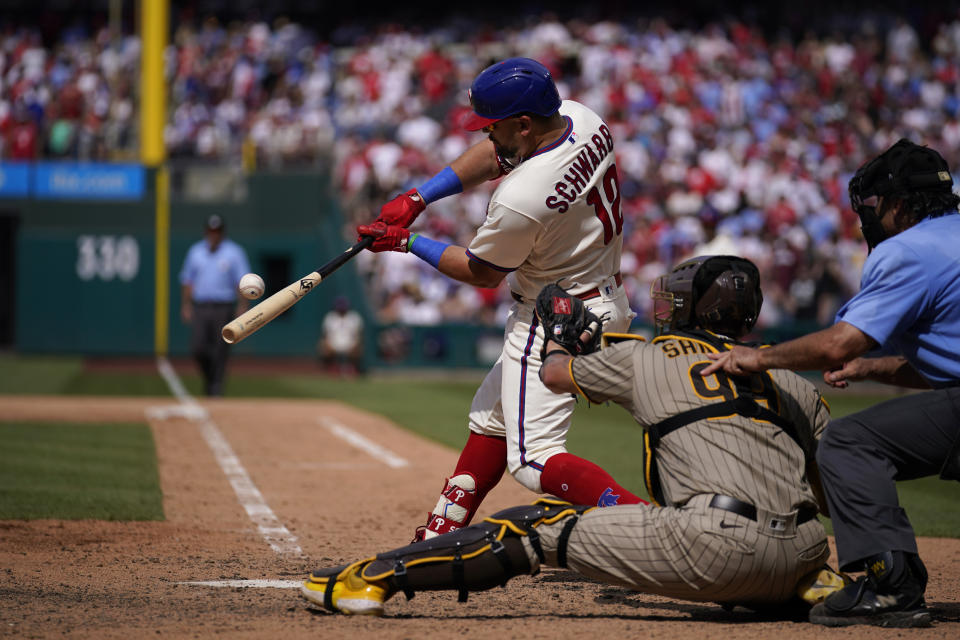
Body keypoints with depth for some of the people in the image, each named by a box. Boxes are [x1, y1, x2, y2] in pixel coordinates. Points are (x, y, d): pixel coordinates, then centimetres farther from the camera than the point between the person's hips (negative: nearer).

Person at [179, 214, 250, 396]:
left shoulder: (234, 252, 1)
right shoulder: (196, 251, 11)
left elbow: (243, 281, -3)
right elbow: (187, 280, 16)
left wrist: (242, 306, -13)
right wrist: (185, 305, 9)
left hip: (223, 308, -2)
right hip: (200, 308, 2)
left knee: (220, 350, -4)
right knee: (198, 348, -6)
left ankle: (217, 386, 6)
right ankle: (209, 378, 18)